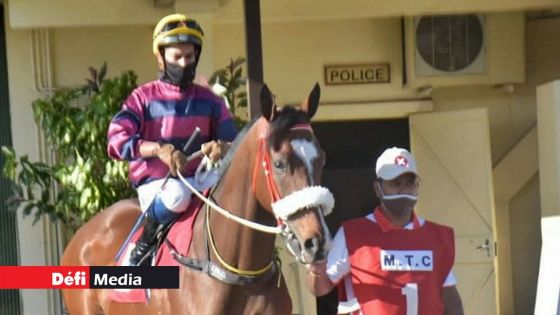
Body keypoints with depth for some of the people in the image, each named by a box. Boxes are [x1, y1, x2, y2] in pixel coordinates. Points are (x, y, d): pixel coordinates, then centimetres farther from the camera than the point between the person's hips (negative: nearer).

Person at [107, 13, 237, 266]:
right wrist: (159, 149, -29)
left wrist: (222, 147, -16)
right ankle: (146, 241, -11)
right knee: (178, 195, -38)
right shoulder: (144, 98, 1)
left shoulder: (209, 101, 11)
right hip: (156, 183, -4)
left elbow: (232, 141, 11)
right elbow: (117, 140, -12)